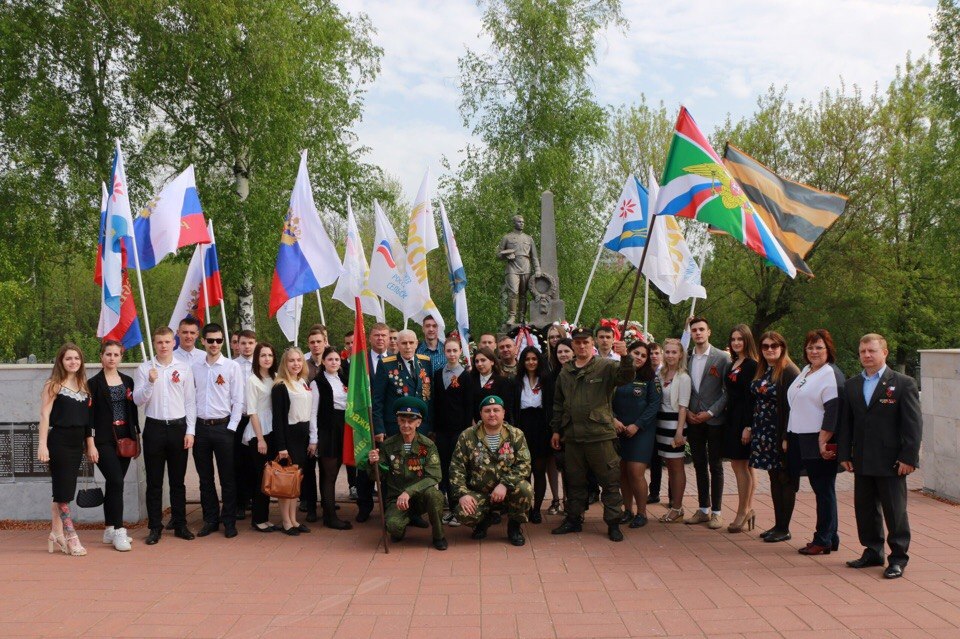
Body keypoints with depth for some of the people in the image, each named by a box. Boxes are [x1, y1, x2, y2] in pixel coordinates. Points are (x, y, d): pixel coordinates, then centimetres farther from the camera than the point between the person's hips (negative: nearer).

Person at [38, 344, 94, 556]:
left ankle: (56, 536, 16)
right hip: (59, 441, -6)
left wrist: (90, 444, 10)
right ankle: (71, 538, 3)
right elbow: (44, 415, -10)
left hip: (76, 443, 6)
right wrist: (43, 444, -17)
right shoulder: (53, 385, -5)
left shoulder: (83, 386, 12)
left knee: (63, 492, 10)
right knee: (63, 492, -3)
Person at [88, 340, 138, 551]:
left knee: (113, 484, 10)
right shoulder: (94, 383, -3)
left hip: (125, 438, 5)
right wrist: (90, 444, -11)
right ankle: (118, 531, -8)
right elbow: (89, 415, -6)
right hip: (104, 441, -5)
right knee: (116, 482, -13)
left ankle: (109, 530, 18)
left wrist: (137, 436, 10)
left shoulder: (128, 381, 11)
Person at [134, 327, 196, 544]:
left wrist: (190, 431, -2)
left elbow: (190, 402, 3)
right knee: (154, 482, 5)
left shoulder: (184, 368, 3)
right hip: (154, 428, 0)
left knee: (178, 480, 9)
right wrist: (150, 382, -19)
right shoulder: (144, 369, 2)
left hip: (178, 428, 0)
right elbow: (137, 400, -3)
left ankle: (180, 525, 18)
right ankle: (155, 528, 14)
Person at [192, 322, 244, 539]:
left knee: (227, 478, 3)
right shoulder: (195, 368, 7)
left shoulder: (232, 367, -2)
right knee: (205, 478, 11)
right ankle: (210, 520, 22)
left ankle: (229, 522, 13)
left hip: (223, 426, -3)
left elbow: (238, 400, -4)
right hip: (201, 427, 3)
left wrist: (231, 428, -9)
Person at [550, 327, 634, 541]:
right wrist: (556, 429, 16)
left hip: (600, 434, -4)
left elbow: (626, 377, -19)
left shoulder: (605, 367, -2)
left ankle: (613, 523, 8)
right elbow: (558, 403, 19)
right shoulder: (565, 372, 13)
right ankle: (574, 519, 26)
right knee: (574, 481, 14)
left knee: (609, 481, 0)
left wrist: (625, 357, -37)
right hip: (572, 435, 5)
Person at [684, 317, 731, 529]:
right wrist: (687, 411, -2)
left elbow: (728, 391, -6)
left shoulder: (722, 358, -4)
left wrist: (710, 412, -12)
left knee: (715, 467, 3)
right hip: (693, 420, 4)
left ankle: (716, 511, 10)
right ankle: (703, 509, 19)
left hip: (714, 420, -4)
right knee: (699, 466, 10)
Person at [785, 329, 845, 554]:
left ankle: (824, 541, 7)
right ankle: (830, 537, 22)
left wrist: (823, 441, -23)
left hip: (820, 442, -9)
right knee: (819, 489, 13)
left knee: (824, 490, 0)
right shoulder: (806, 371, 17)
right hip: (802, 440, 9)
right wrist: (789, 438, 18)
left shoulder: (831, 375, -11)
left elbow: (833, 411, -19)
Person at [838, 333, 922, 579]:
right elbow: (845, 423, 11)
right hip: (862, 462, 5)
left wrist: (908, 457, -12)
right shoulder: (851, 385, 10)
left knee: (895, 511, 3)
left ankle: (898, 558, 14)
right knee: (865, 508, 12)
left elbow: (913, 424, -7)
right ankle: (873, 552, 26)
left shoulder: (903, 383, -4)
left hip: (891, 462, -5)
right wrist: (845, 454, 4)